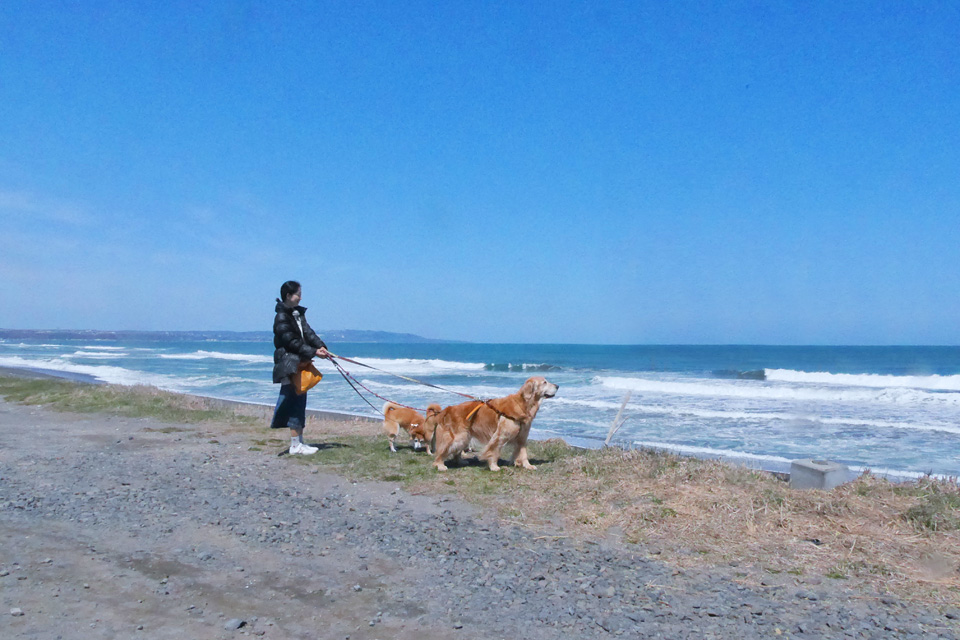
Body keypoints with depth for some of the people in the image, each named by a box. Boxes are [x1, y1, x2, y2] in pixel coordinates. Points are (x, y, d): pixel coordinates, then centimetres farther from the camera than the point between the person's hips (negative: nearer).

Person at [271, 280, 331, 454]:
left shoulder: (298, 313, 14)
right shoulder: (282, 317, -14)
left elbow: (307, 332, 6)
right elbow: (292, 342, -18)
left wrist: (320, 346, -9)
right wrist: (313, 352, -20)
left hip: (300, 364, 9)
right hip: (289, 365, -9)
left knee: (300, 402, 12)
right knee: (294, 403, -7)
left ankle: (300, 442, 19)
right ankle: (295, 445, -1)